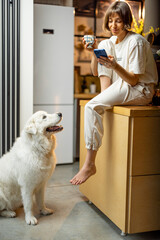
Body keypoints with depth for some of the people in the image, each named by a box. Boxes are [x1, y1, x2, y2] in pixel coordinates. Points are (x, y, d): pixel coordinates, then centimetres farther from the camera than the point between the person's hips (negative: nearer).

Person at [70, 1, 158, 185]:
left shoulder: (135, 42, -14)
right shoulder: (109, 43, 10)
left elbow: (133, 80, -19)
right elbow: (95, 72, 8)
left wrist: (115, 66, -34)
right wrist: (95, 52, -7)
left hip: (141, 90, -8)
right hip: (120, 86, 8)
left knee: (92, 106, -29)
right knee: (103, 46, -4)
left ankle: (89, 164, -23)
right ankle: (105, 99, -10)